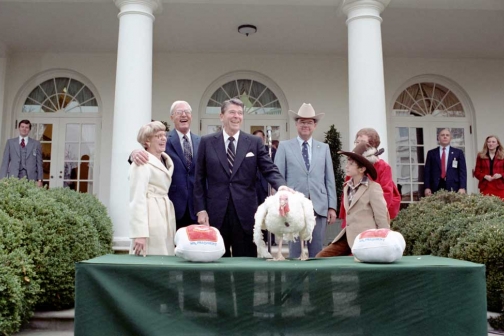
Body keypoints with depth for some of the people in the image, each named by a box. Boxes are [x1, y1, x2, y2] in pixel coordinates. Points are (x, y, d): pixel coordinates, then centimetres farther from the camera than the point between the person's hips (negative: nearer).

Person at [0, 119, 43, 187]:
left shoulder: (36, 144, 10)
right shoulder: (10, 142, 12)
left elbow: (39, 163, 8)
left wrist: (39, 180, -1)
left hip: (31, 178, -1)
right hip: (13, 177, 1)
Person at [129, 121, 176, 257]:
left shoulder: (167, 161, 16)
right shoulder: (142, 163, -9)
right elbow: (137, 198, -16)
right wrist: (140, 233, -22)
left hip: (166, 217, 8)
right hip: (151, 220, -8)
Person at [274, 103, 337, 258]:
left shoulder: (324, 148, 13)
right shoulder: (284, 146, 5)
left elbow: (329, 180, 10)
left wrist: (332, 207, 3)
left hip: (319, 207, 2)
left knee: (317, 252, 7)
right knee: (295, 251, 3)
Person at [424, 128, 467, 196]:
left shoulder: (458, 152, 10)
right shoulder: (431, 153, 11)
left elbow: (462, 172, 4)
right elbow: (427, 172, 7)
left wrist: (462, 188, -8)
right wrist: (427, 187, -4)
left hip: (453, 188, 0)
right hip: (436, 188, 0)